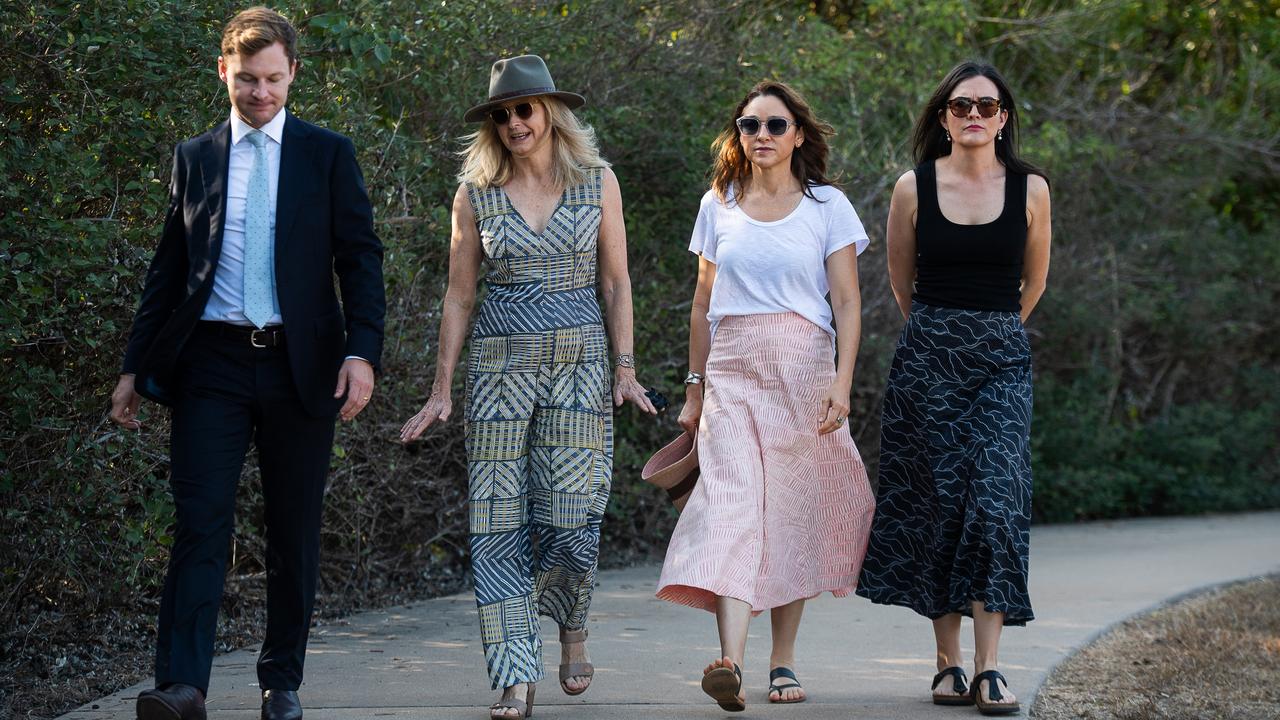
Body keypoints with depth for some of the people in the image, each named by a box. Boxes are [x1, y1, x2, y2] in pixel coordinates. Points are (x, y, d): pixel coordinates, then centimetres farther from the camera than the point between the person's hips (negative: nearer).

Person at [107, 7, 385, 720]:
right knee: (201, 526, -10)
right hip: (213, 363, 0)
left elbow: (361, 257, 2)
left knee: (296, 535, 5)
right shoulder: (195, 158, 11)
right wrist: (136, 366, 10)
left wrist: (362, 351, -11)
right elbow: (169, 269, 14)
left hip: (301, 365, 0)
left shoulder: (329, 155, 6)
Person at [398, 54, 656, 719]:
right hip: (500, 363, 1)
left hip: (580, 361, -1)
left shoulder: (598, 182, 4)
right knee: (500, 520, -5)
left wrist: (624, 370, 0)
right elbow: (459, 297, 8)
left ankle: (572, 629, 23)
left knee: (569, 512, -7)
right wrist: (441, 390, 5)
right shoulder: (476, 193, 5)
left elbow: (615, 282, 8)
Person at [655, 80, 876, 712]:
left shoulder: (826, 206, 4)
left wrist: (841, 383, -11)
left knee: (793, 513, 1)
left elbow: (847, 304, 0)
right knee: (731, 504, -16)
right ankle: (730, 661, -30)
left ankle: (783, 661, 13)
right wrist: (695, 388, 14)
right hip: (732, 371, 1)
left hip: (803, 369, -1)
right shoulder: (718, 205, 11)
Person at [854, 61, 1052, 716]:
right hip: (927, 356, 0)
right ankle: (948, 662, 8)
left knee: (996, 502, -11)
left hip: (1002, 359, 0)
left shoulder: (1030, 189, 2)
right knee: (937, 503, 0)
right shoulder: (914, 187, 1)